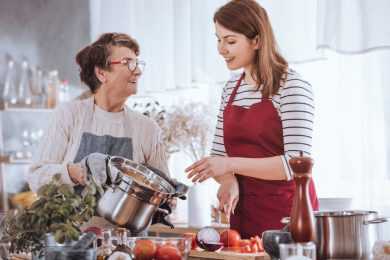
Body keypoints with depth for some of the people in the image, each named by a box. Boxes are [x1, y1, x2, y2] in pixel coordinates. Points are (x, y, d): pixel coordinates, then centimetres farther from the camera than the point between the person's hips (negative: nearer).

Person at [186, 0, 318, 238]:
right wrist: (228, 180, -10)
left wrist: (231, 165, -23)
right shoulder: (231, 88, 8)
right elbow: (219, 153, 12)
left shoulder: (291, 86, -12)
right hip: (243, 214, 6)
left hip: (287, 217, -6)